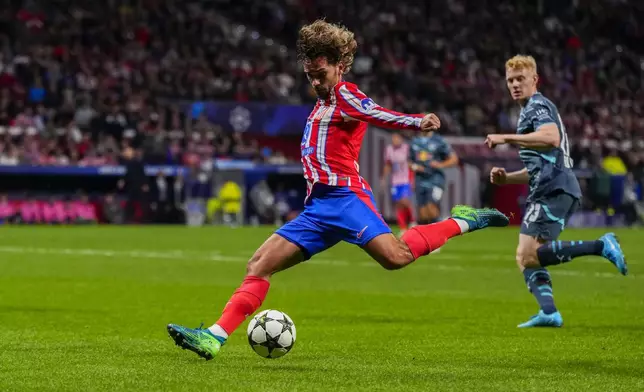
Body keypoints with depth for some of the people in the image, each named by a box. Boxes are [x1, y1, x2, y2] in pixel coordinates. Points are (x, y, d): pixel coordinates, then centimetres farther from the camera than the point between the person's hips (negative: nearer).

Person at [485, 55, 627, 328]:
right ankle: (549, 313, -3)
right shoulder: (531, 110, 29)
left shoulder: (537, 106, -2)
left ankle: (601, 247, -21)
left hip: (553, 189, -10)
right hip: (553, 190, 10)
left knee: (527, 256, -19)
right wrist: (506, 178, 20)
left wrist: (507, 139, -21)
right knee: (526, 258, 8)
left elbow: (552, 137, -25)